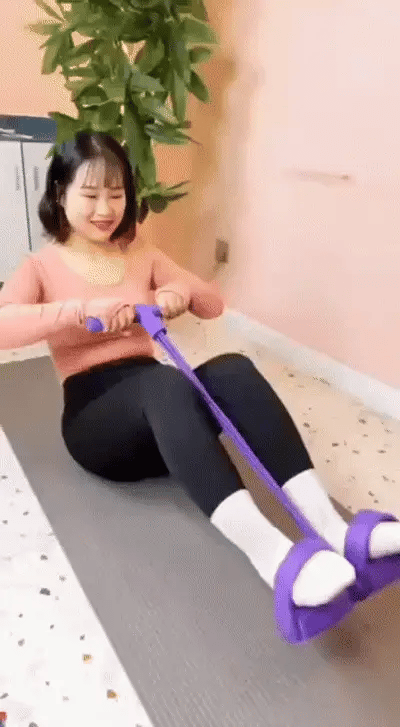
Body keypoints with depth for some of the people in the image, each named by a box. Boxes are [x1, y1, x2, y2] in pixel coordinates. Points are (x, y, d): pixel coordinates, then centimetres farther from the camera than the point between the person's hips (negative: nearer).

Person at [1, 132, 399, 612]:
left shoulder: (141, 254, 14)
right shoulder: (42, 267, 3)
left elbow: (214, 304, 11)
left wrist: (182, 293, -10)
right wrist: (80, 310, -28)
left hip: (160, 413, 4)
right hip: (94, 417, -3)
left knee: (233, 369, -28)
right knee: (164, 381, -38)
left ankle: (330, 525, -37)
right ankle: (268, 551, -50)